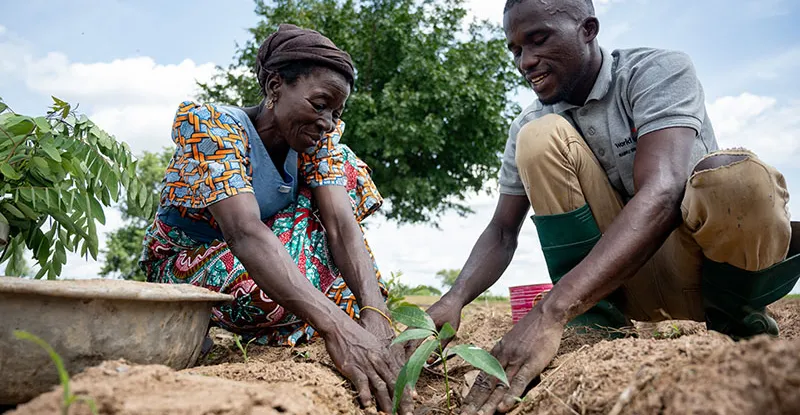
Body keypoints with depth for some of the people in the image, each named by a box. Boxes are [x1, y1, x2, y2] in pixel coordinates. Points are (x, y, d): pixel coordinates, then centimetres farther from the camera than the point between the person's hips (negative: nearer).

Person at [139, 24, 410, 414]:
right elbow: (245, 233, -44)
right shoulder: (210, 125, -29)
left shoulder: (318, 139, -12)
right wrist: (336, 326, -56)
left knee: (341, 167, -11)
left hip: (260, 260, 6)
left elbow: (342, 225, -24)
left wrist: (376, 314, -42)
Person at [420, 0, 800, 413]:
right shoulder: (526, 126, 0)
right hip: (618, 280, 3)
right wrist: (455, 298, -22)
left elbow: (660, 195, -31)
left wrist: (549, 313, -43)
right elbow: (502, 231, 0)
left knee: (734, 178, -36)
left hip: (701, 262, -2)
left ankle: (734, 320, -4)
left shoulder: (659, 70, -14)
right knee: (540, 139, -18)